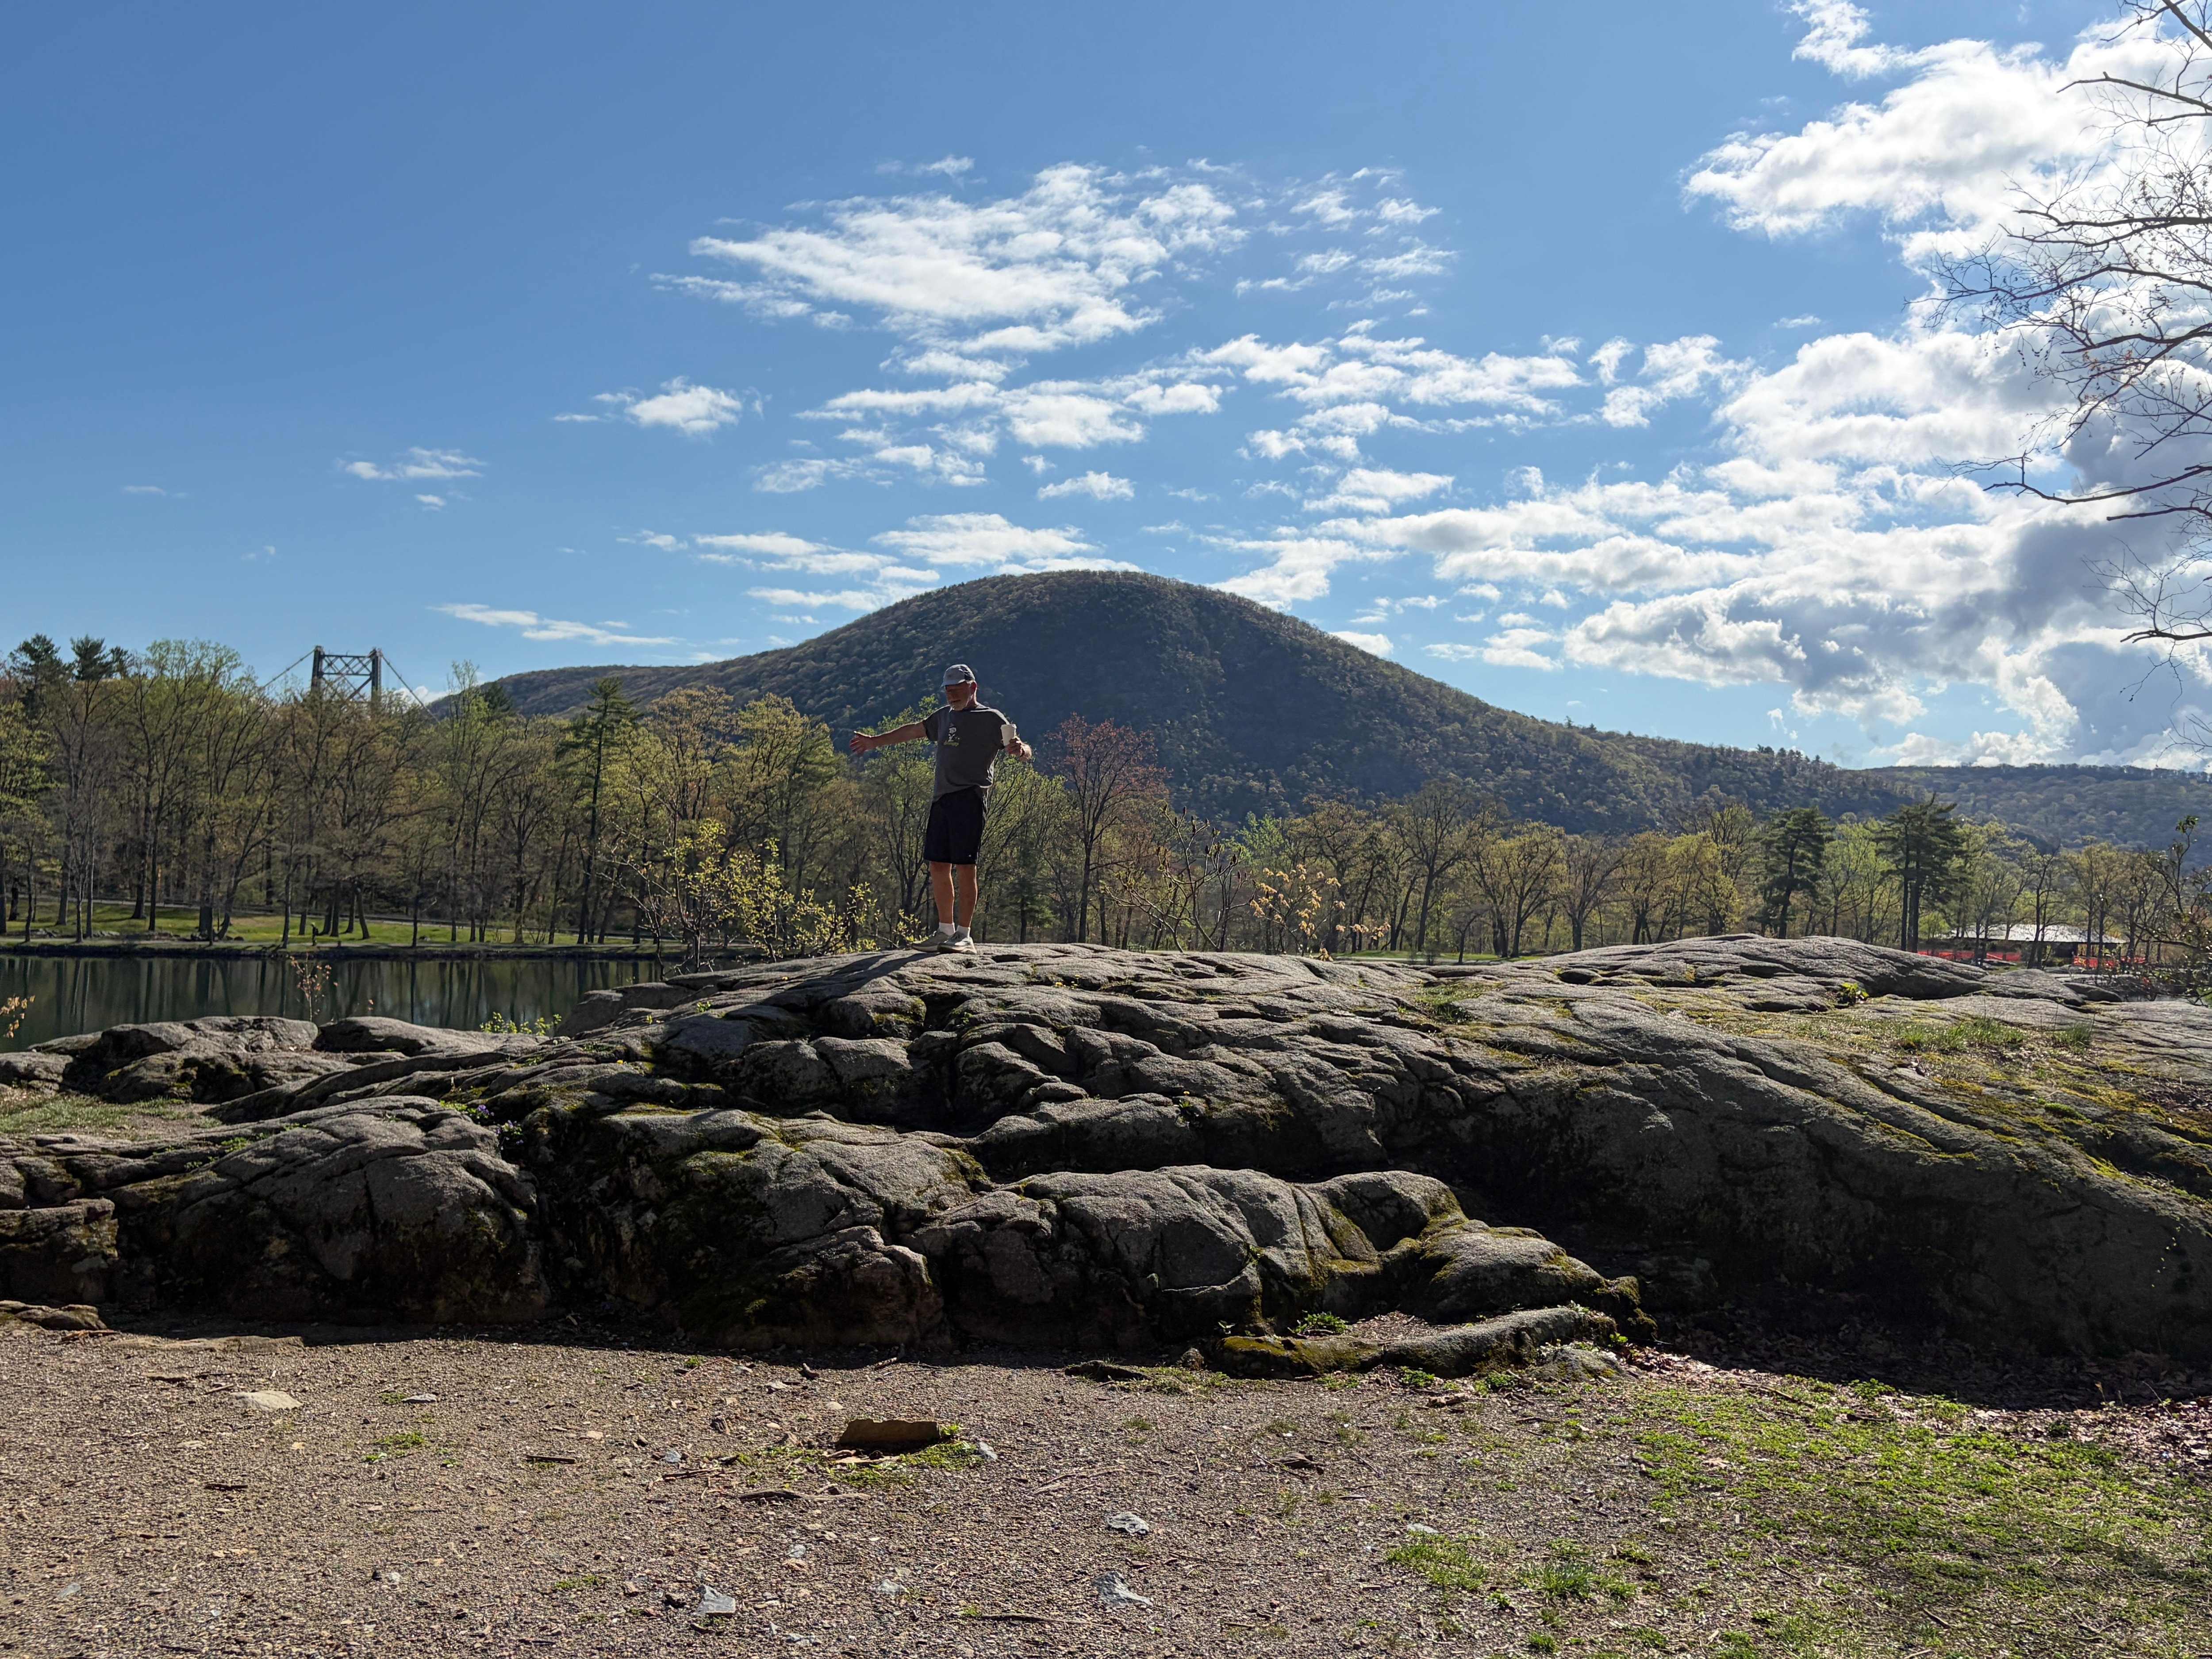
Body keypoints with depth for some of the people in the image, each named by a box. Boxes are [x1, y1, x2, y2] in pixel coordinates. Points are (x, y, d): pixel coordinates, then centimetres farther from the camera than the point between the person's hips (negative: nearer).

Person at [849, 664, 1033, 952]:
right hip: (942, 799, 7)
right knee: (938, 866, 6)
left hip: (971, 798, -7)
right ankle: (946, 931, 15)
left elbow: (1022, 749, -8)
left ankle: (965, 935, -6)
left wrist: (1020, 750, -32)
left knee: (965, 867, -10)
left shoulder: (991, 718, 0)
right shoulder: (944, 716, 20)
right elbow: (912, 731, 33)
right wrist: (875, 742, 39)